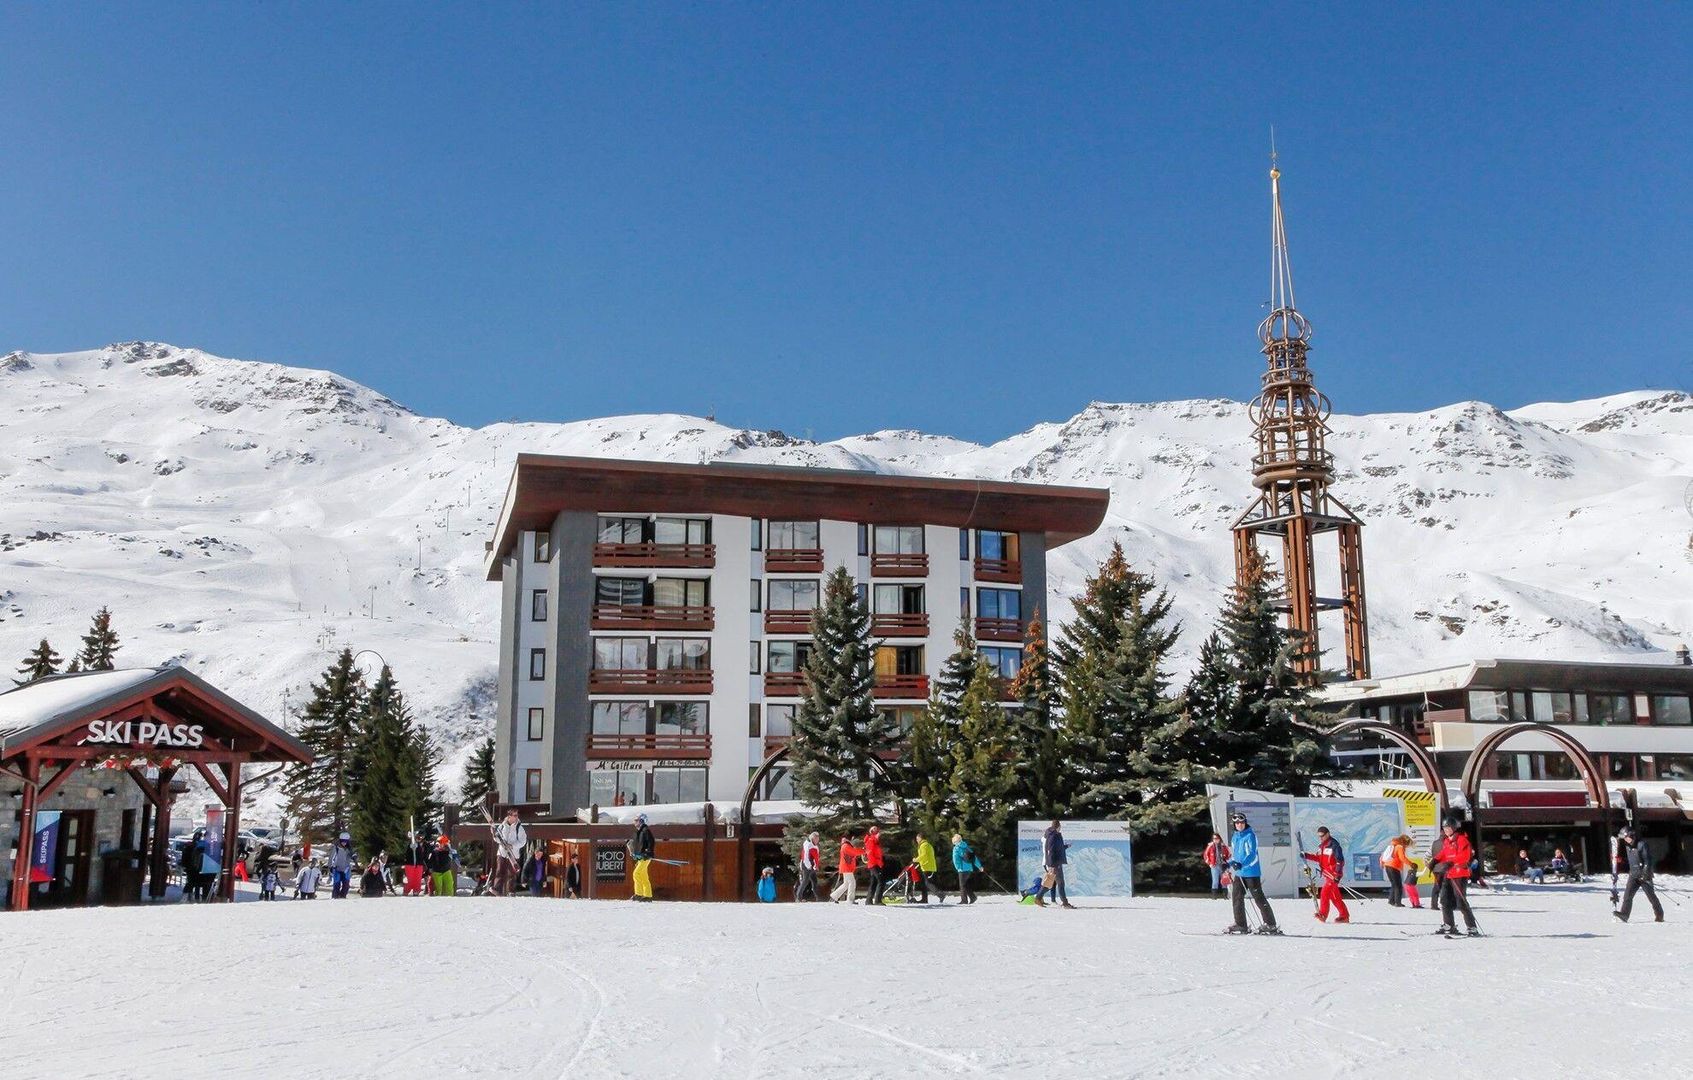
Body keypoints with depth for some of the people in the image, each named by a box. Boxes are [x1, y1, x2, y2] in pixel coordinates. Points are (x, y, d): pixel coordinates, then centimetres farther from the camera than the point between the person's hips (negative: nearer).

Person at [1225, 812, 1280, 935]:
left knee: (1259, 899, -4)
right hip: (1239, 873, 8)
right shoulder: (1236, 837, 13)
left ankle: (1270, 924, 3)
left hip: (1251, 873, -8)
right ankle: (1240, 925, 14)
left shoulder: (1250, 835, -11)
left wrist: (1241, 864, -35)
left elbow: (1252, 854, -21)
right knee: (1236, 897, 6)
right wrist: (1229, 864, 7)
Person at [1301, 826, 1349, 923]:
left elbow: (1340, 860, -16)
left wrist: (1338, 873, -22)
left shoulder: (1334, 844, -13)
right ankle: (1344, 915, 19)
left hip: (1333, 874, -9)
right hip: (1326, 874, 9)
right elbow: (1318, 858, 23)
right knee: (1335, 896, 12)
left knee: (1325, 893, -15)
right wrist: (1306, 855, 10)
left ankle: (1323, 914, -13)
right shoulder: (1321, 846, 13)